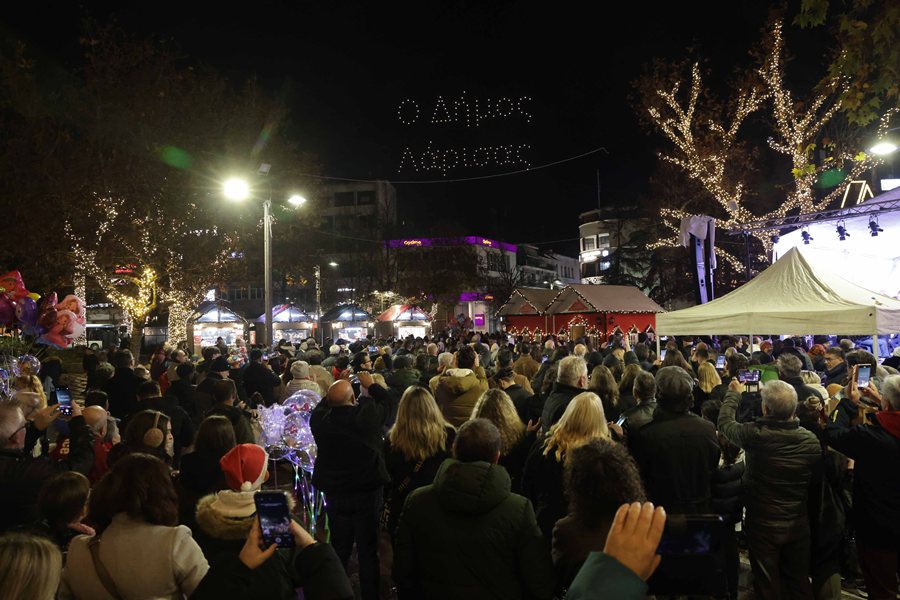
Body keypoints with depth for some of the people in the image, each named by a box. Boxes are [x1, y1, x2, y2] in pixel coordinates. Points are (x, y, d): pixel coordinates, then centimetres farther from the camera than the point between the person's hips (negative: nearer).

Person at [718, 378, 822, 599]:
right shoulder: (810, 440, -13)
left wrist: (734, 394, 12)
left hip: (762, 525, -3)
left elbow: (725, 422, -4)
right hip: (798, 524, 3)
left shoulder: (754, 434, -23)